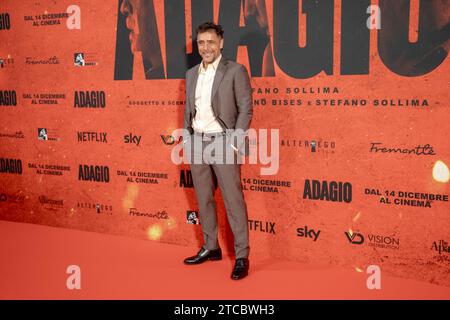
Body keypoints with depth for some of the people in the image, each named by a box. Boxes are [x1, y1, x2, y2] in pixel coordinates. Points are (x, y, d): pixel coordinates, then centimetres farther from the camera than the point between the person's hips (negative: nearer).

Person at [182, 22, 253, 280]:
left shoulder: (235, 71, -4)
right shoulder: (192, 74, 13)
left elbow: (246, 110, -7)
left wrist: (234, 143, -14)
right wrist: (187, 141, 11)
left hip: (222, 142, -6)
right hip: (197, 143, 6)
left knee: (233, 199, -4)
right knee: (204, 199, 13)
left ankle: (242, 257, 3)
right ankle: (211, 248, 26)